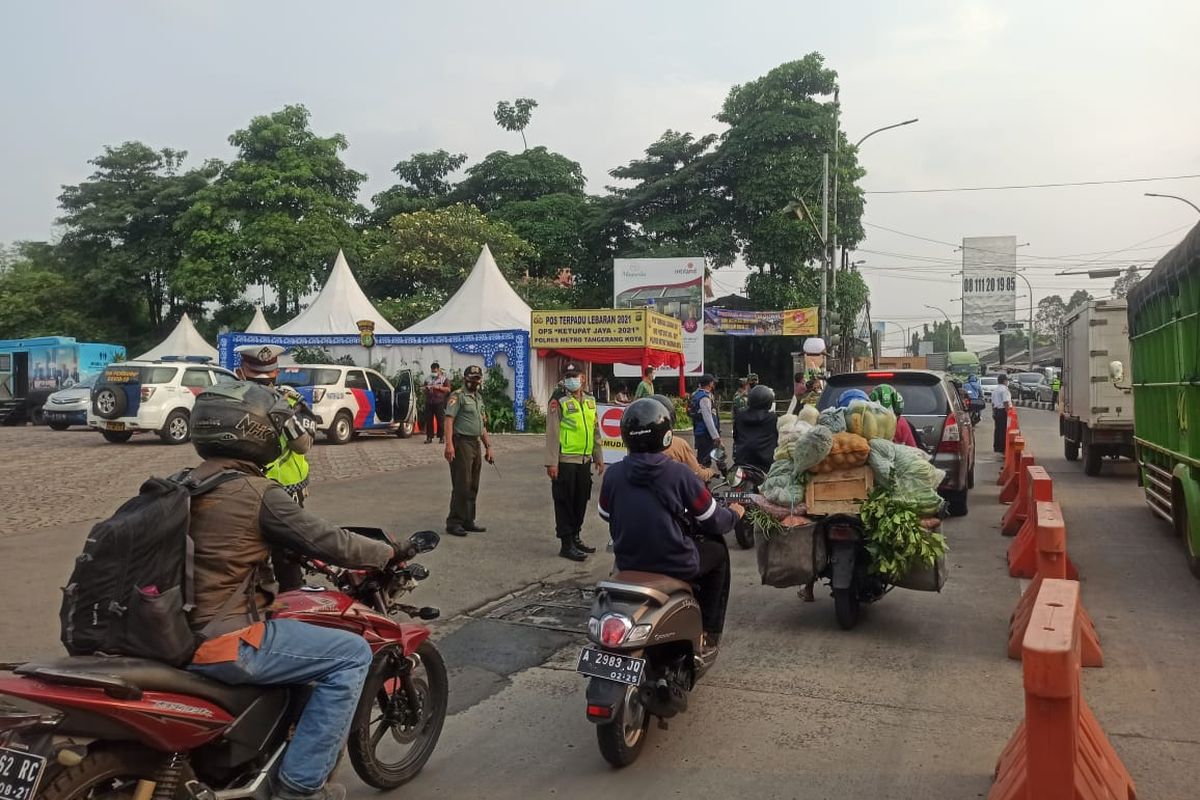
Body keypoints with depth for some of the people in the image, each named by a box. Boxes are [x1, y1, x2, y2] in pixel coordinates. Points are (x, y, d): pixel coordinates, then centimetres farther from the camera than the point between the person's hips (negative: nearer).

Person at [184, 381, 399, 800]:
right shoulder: (259, 493, -17)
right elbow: (328, 542, -12)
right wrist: (387, 552, 3)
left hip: (179, 632, 9)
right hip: (225, 644, -9)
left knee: (287, 627, 34)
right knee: (353, 654, -2)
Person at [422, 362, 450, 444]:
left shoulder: (444, 378, 4)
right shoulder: (428, 379, 17)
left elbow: (448, 389, -2)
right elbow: (424, 389, 26)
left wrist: (439, 387, -13)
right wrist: (426, 388, 3)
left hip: (439, 402, -4)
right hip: (429, 402, 4)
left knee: (440, 420, -4)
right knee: (428, 420, 3)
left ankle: (441, 437, 2)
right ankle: (429, 437, 9)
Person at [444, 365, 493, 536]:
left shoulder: (479, 398, 20)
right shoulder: (458, 396, -6)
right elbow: (449, 420, -16)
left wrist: (488, 447, 19)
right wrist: (449, 444, -26)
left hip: (475, 444, 8)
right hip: (461, 443, -8)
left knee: (473, 487, 11)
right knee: (461, 486, -8)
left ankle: (468, 521, 19)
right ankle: (453, 522, -3)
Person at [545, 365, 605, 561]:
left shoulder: (590, 401, 12)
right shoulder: (558, 403, -8)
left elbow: (595, 431, 18)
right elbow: (552, 434, -11)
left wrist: (599, 457, 17)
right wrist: (551, 462, -15)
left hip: (585, 460, 6)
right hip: (565, 461, -6)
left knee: (581, 501, 14)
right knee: (564, 502, 1)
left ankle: (576, 537, 29)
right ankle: (566, 544, 8)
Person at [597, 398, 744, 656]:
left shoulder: (613, 474, -6)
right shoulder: (679, 474, -16)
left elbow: (606, 516, 11)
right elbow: (712, 520, -7)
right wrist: (734, 514, 16)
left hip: (627, 562, 5)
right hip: (673, 564, -5)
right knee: (718, 551, 23)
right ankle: (709, 634, 25)